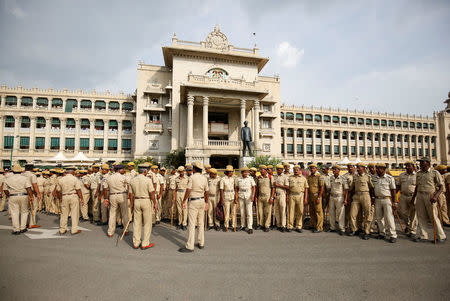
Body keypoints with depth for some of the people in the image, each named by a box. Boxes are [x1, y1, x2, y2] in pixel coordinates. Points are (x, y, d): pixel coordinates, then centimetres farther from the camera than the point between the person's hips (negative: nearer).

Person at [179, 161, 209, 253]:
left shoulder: (192, 177, -13)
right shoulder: (204, 178, 5)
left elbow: (188, 191, -15)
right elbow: (207, 192, 10)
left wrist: (184, 201, -7)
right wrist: (206, 202, 20)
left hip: (193, 202, -6)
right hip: (202, 201, 6)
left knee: (192, 224, -4)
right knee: (201, 223, 14)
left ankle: (190, 246, 0)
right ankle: (201, 243, 23)